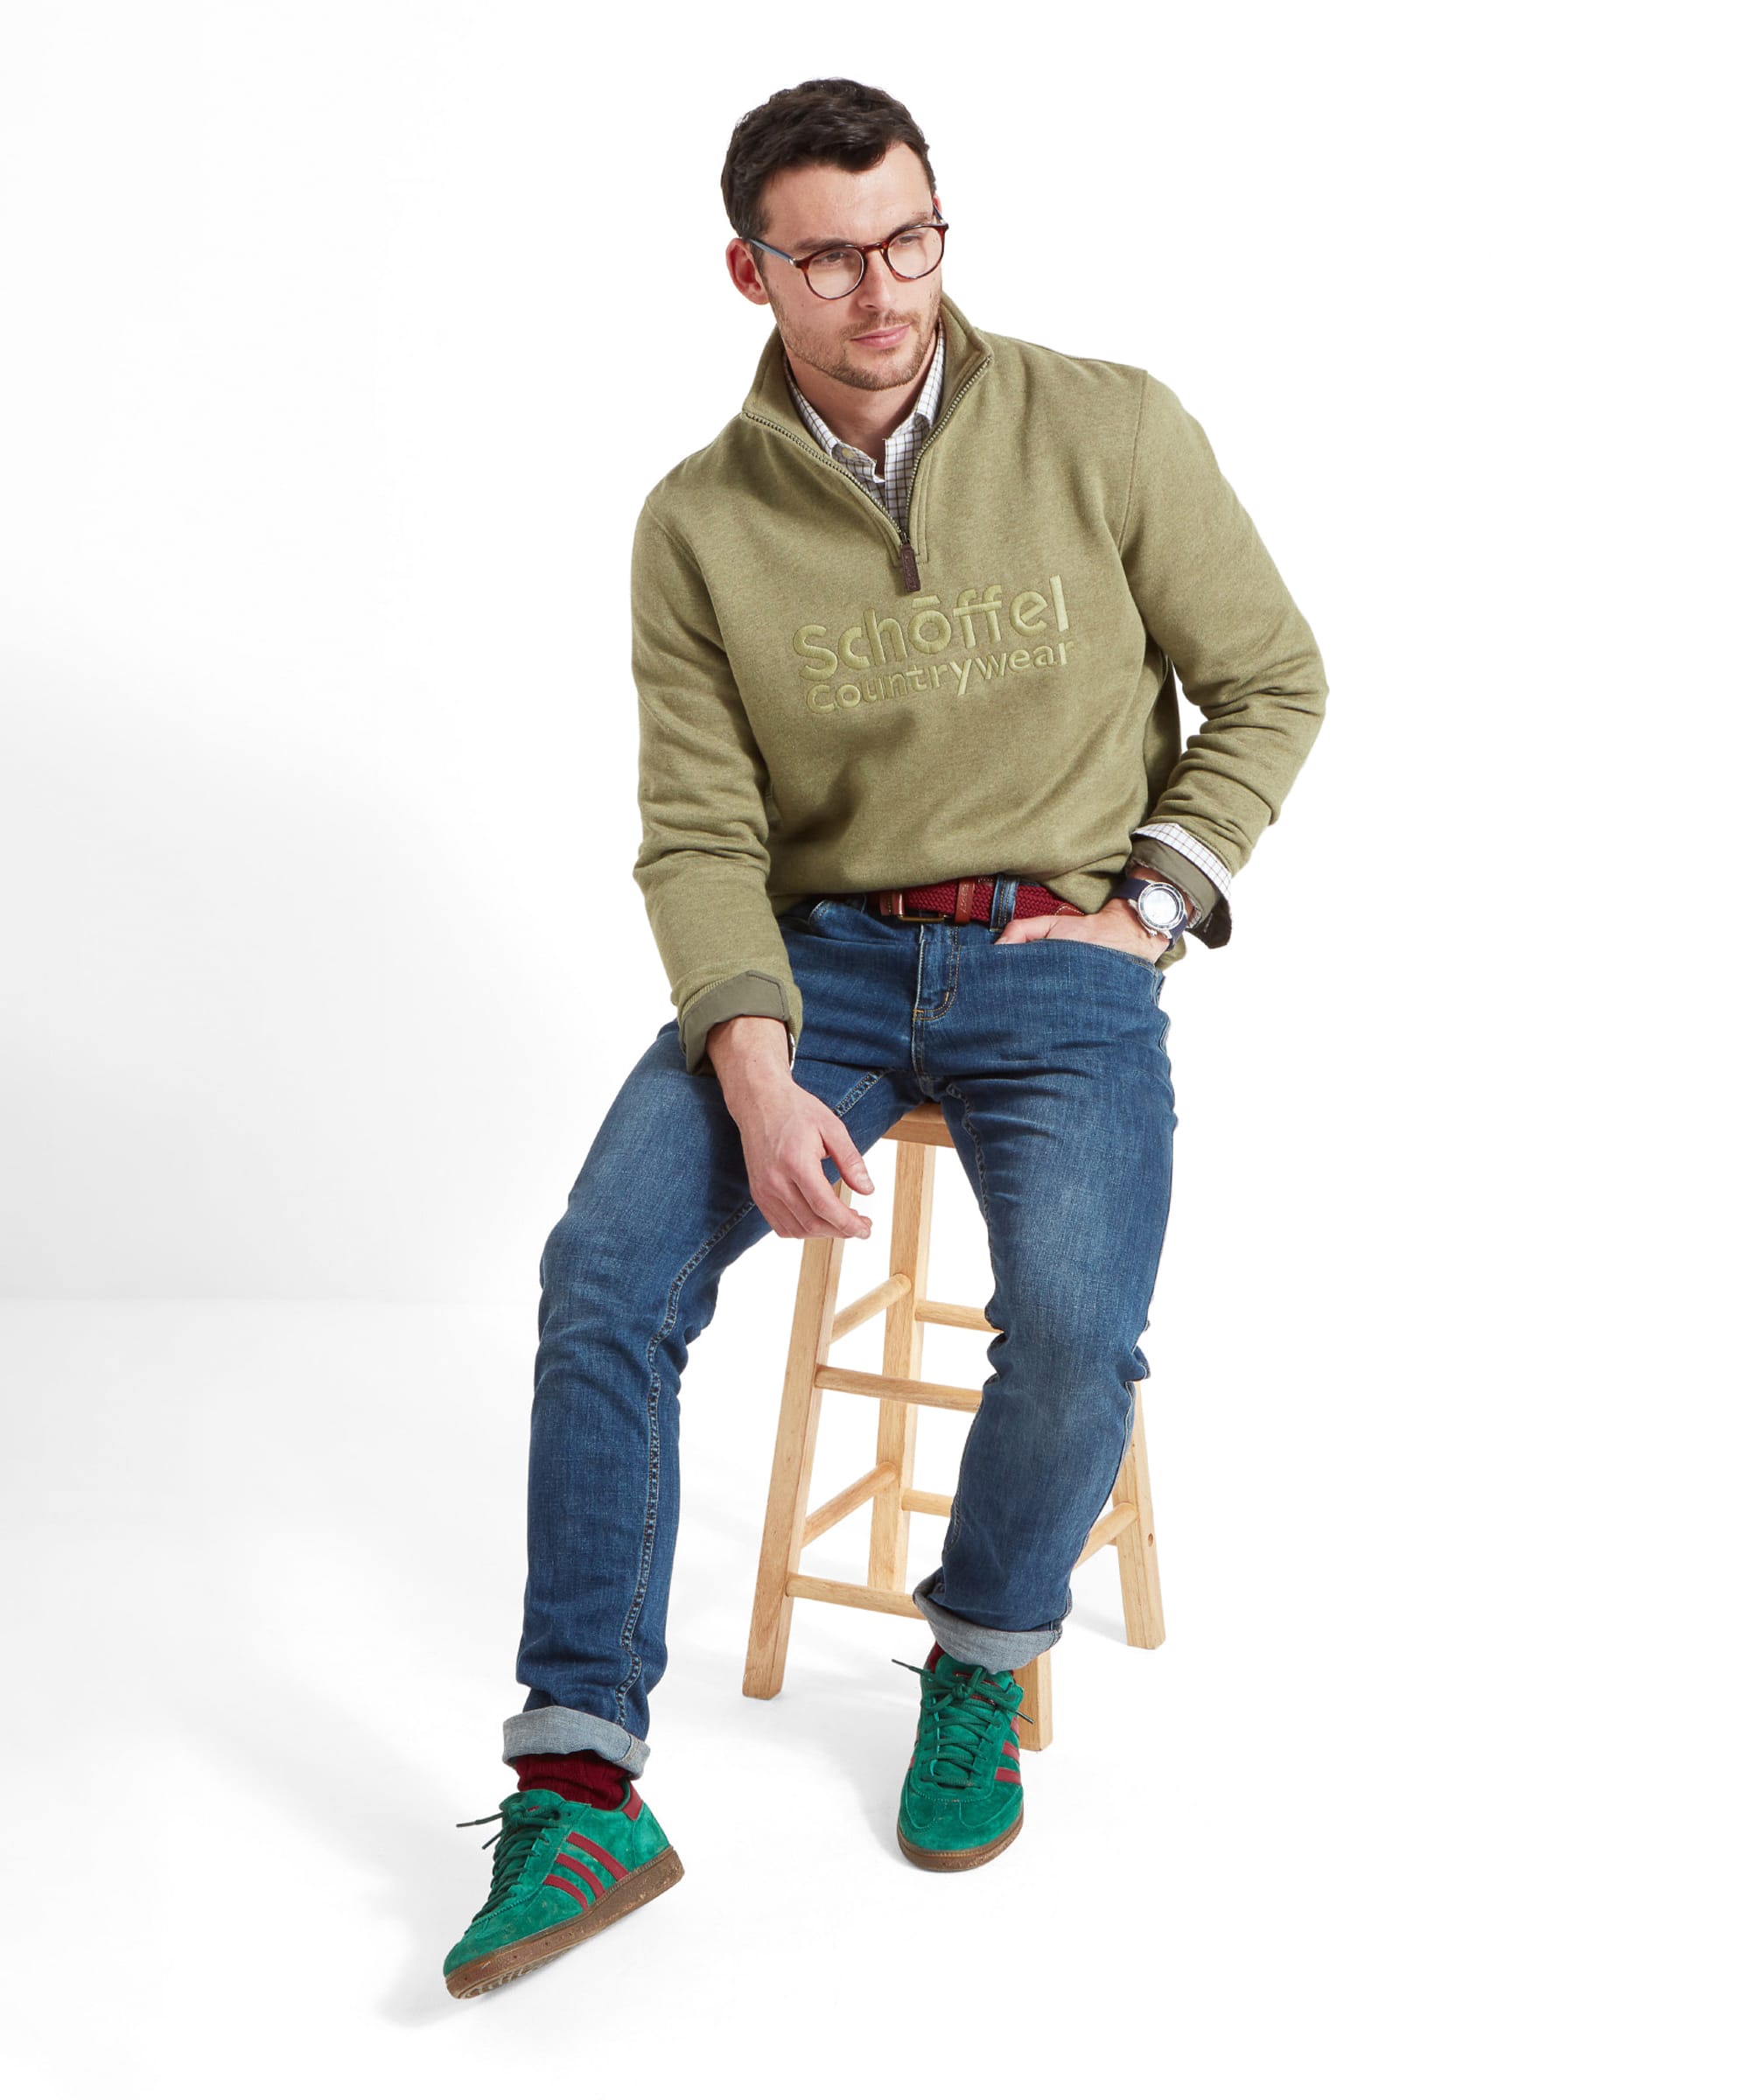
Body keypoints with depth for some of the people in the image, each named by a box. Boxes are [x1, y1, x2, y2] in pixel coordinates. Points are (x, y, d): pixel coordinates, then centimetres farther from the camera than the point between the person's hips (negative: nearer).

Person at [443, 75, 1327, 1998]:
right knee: (606, 1266, -22)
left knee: (1076, 1322, -28)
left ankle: (984, 1662, 6)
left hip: (1061, 958, -1)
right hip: (820, 950, 2)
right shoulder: (701, 524, 0)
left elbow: (1271, 682, 6)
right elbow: (700, 835, -4)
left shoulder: (1106, 430, -3)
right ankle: (581, 1791, -11)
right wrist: (759, 1072, -20)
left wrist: (1152, 901, -4)